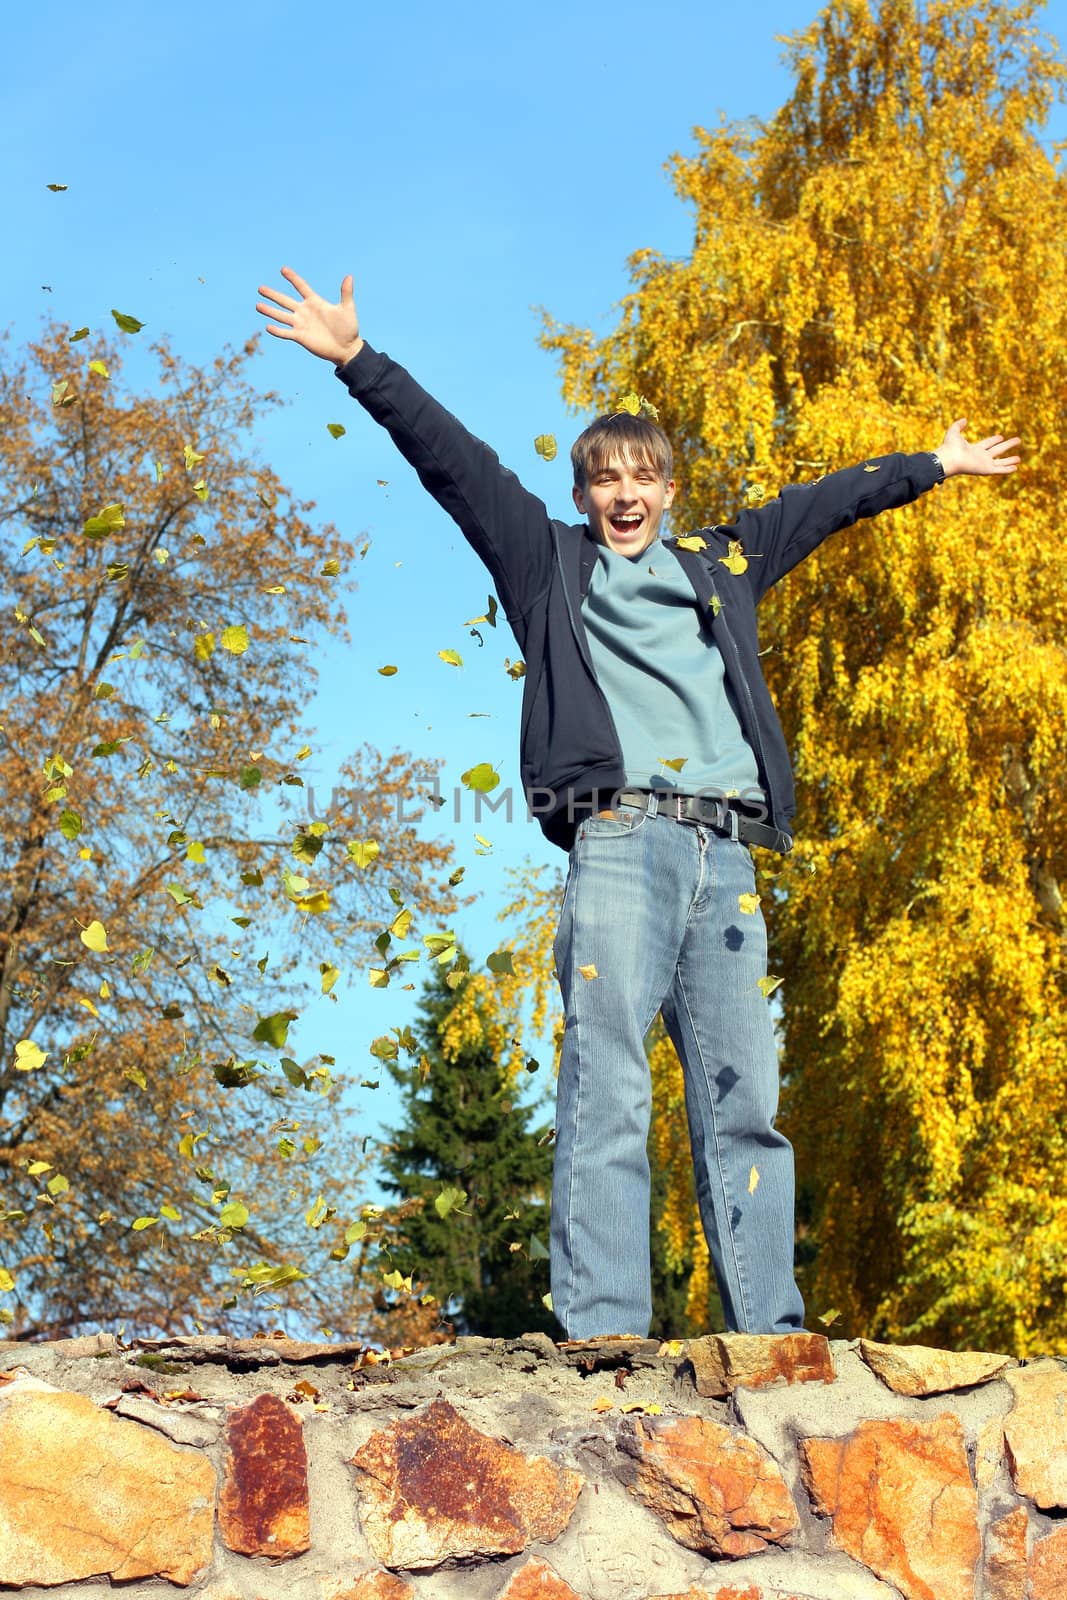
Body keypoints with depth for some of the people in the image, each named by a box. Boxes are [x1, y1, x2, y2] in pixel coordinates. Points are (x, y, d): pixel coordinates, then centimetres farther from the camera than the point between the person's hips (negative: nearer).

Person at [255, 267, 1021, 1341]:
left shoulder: (721, 566, 27)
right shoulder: (549, 561, 19)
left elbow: (825, 501, 38)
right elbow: (452, 458, 13)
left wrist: (936, 465, 48)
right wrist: (358, 363, 8)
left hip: (725, 854, 4)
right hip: (619, 840, -4)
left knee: (744, 1102, -1)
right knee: (608, 1091, -14)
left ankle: (772, 1341, -1)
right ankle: (600, 1339, -18)